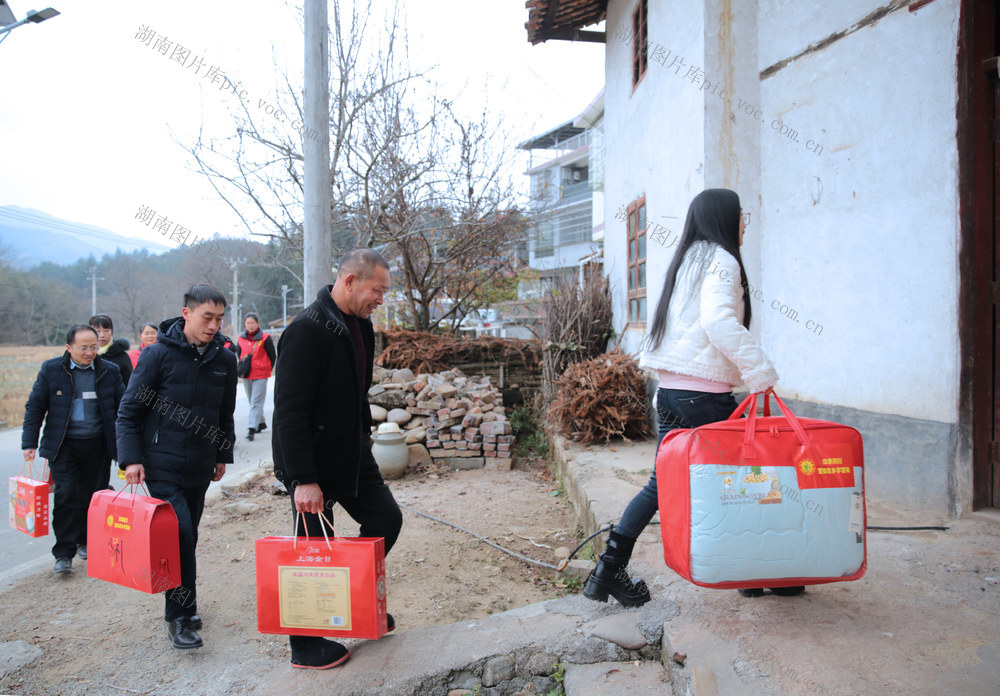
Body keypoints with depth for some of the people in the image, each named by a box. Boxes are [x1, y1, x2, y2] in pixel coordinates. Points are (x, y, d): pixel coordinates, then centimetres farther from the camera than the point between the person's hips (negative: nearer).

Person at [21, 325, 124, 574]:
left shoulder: (109, 371, 2)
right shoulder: (51, 369, 0)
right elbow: (35, 407, 3)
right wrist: (30, 443, -3)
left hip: (98, 445, 2)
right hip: (63, 445, -1)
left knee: (93, 497, 10)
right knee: (65, 495, -6)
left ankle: (86, 542, 29)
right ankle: (64, 553, 1)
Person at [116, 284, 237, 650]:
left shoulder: (224, 359, 5)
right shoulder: (158, 354, -9)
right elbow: (129, 410, -5)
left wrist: (223, 454, 17)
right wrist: (131, 458, -11)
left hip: (200, 468, 5)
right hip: (162, 466, -5)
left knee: (188, 536, 12)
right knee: (180, 535, -12)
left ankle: (182, 607, 27)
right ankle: (179, 615, 1)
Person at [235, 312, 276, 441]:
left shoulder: (265, 338, -6)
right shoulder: (240, 338, 6)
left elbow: (272, 356, 2)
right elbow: (238, 354, 21)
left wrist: (266, 369, 4)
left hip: (261, 375, -5)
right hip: (246, 375, 5)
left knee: (256, 402, -9)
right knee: (252, 401, 14)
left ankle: (251, 428, -13)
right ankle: (261, 423, 29)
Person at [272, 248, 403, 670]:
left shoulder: (360, 326, 7)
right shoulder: (308, 330, -21)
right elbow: (289, 410, -24)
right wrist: (303, 479, -26)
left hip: (353, 454, 9)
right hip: (315, 462, -8)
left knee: (386, 519, 10)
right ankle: (305, 646, 23)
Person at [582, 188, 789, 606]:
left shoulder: (685, 261, 20)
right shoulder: (721, 261, -7)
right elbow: (719, 321, -24)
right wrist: (760, 372, -21)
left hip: (670, 391, 8)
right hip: (706, 395, -8)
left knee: (662, 482, 12)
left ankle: (609, 571, 11)